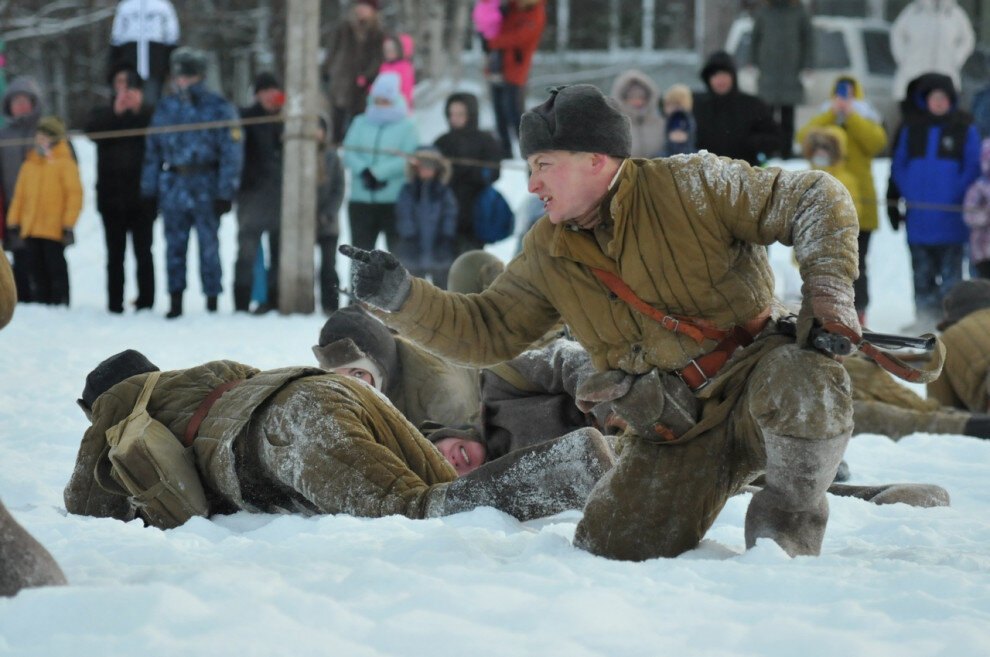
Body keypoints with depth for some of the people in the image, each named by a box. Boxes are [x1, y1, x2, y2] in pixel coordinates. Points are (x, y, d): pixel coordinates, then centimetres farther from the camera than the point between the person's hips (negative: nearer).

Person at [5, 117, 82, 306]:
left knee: (56, 268, -4)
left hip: (53, 229, -6)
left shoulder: (64, 163, -3)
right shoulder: (29, 164, 13)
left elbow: (74, 194, -7)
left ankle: (60, 303, -1)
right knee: (38, 270, 8)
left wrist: (68, 225, -12)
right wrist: (14, 223, 12)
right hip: (30, 229, 6)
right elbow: (19, 195, 18)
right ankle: (42, 301, 13)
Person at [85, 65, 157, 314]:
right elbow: (92, 130, -8)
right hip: (112, 196, 2)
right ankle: (114, 305, 6)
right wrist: (116, 112, -19)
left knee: (143, 251, -2)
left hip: (141, 196, -2)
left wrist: (138, 110, -17)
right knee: (115, 253, 4)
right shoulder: (103, 113, 13)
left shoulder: (149, 113, 8)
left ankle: (145, 303, 1)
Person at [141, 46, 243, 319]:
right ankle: (175, 302, 9)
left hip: (206, 190, -4)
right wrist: (149, 189, 11)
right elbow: (153, 151, 17)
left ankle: (212, 303, 6)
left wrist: (225, 193, -8)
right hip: (173, 188, 4)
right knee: (175, 246, 3)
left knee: (208, 245, -2)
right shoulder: (165, 109, 14)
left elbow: (231, 153, -3)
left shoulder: (219, 109, 0)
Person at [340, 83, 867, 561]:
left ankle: (790, 524, -14)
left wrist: (828, 295, -22)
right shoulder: (548, 255, 6)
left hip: (754, 373, -4)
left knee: (805, 380, -38)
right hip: (674, 433, 4)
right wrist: (402, 297, -4)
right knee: (611, 549, -13)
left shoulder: (690, 186, -10)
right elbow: (487, 331, 10)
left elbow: (815, 200, -9)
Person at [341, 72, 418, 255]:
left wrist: (377, 173, -18)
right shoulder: (360, 123, 13)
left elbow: (408, 159, -12)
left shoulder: (406, 126, 1)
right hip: (361, 200, 3)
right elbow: (349, 154, 2)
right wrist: (364, 171, -17)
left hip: (395, 200, -3)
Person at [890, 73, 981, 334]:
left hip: (949, 216, -3)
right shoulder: (911, 128, 11)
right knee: (922, 271, 7)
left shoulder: (964, 128, 1)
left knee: (949, 271, -3)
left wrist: (956, 196, -10)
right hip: (918, 215, 3)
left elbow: (973, 167, 0)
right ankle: (924, 318, 12)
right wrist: (910, 193, 0)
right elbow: (898, 165, 15)